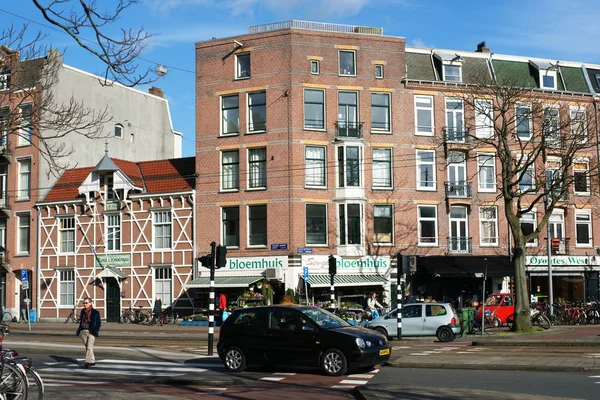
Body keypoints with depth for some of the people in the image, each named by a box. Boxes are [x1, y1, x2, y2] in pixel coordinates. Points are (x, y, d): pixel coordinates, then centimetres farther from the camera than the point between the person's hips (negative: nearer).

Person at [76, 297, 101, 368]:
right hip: (83, 332, 6)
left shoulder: (95, 312, -6)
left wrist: (96, 330, -13)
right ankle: (92, 361, 24)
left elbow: (99, 323, -3)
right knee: (87, 347, 12)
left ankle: (87, 362, -20)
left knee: (89, 347, -15)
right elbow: (81, 321, 17)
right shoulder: (83, 311, 9)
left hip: (91, 332, -6)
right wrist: (78, 330, 14)